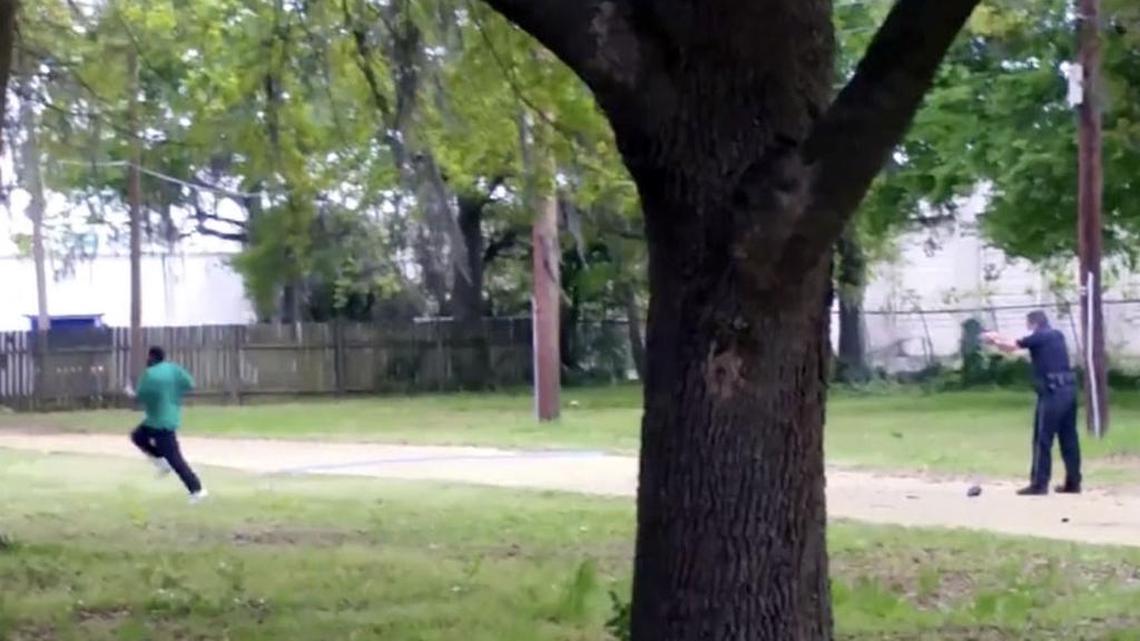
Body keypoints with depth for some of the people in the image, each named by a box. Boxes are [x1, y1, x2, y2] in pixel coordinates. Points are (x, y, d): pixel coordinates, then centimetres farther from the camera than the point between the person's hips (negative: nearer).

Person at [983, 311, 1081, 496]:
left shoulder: (1038, 337, -5)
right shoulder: (1057, 335, 18)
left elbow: (1011, 346, 3)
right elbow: (1020, 344, 26)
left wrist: (994, 340, 21)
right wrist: (998, 338, 27)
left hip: (1052, 392, -8)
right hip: (1068, 389, 8)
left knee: (1042, 439, -3)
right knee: (1069, 438, 10)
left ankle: (1039, 484, -3)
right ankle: (1073, 482, 12)